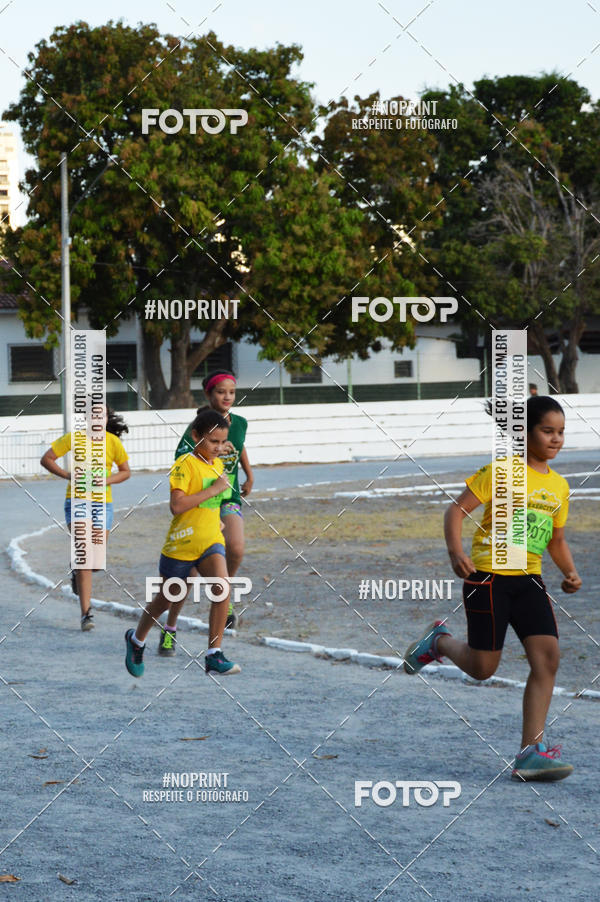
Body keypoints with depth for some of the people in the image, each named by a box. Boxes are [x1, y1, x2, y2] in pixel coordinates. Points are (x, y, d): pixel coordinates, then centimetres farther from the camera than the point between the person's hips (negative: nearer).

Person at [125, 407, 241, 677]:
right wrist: (214, 489, -24)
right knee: (167, 599, 12)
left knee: (222, 589, -19)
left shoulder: (218, 465, 8)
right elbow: (176, 505, -27)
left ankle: (214, 655, -16)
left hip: (211, 541, 5)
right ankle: (136, 639, 40)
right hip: (181, 542, -5)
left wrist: (216, 520, 13)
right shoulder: (185, 464, -15)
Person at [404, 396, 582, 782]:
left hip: (529, 579, 6)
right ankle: (440, 641, 33)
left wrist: (570, 572, 3)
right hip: (488, 575, -5)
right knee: (483, 668, -1)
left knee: (548, 657, -11)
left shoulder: (559, 486, 10)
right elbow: (457, 509, -11)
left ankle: (531, 752, -9)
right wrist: (456, 551, -27)